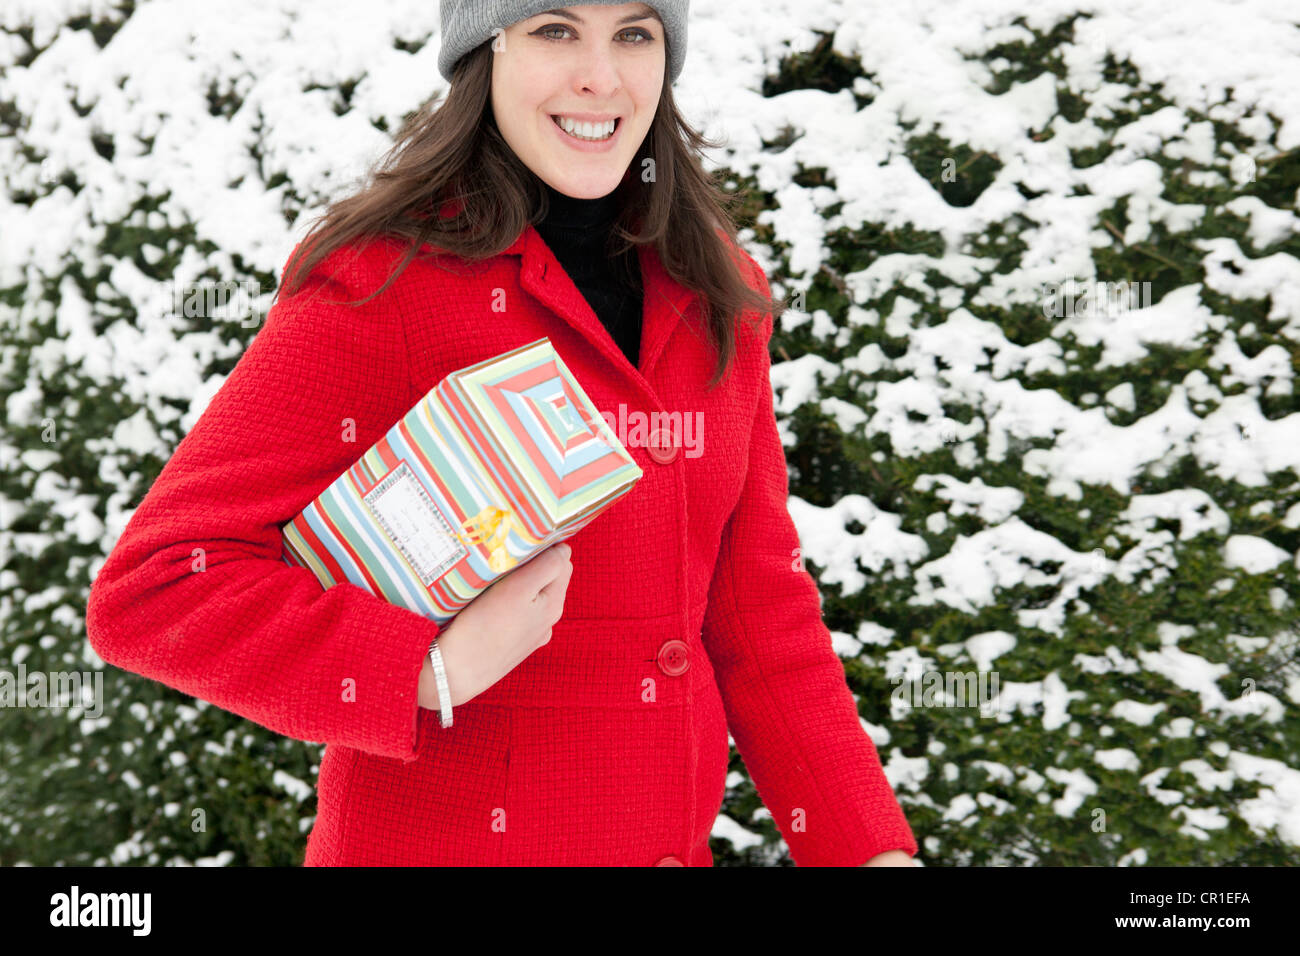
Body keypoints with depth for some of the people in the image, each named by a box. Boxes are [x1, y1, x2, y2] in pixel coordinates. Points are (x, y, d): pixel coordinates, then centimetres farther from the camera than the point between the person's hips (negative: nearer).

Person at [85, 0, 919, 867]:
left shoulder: (718, 296, 2)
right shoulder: (383, 283, -15)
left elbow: (755, 596, 6)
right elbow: (153, 587, -17)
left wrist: (866, 842, -1)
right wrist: (433, 671, -25)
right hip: (446, 836, -5)